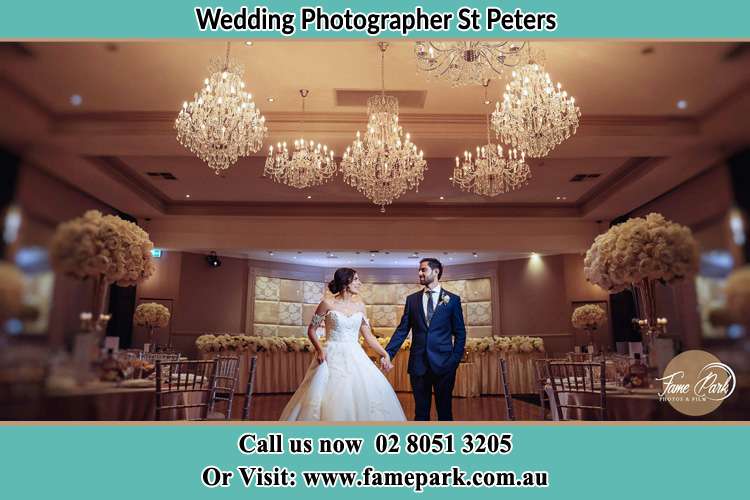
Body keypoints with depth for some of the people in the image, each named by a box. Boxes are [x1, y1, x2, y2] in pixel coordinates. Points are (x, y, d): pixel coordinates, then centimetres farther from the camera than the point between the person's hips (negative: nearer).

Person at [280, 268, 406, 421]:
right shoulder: (328, 304, -4)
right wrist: (319, 349, -13)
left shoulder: (359, 306, 7)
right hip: (332, 357, -4)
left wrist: (385, 354, 0)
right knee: (330, 400, -6)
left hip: (355, 358, 4)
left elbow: (368, 336, 10)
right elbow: (311, 330, 3)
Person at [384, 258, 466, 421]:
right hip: (418, 363, 2)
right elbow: (402, 330, 3)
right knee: (421, 410, 10)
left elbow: (460, 333, 3)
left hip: (443, 364, -2)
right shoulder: (412, 299, 7)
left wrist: (455, 360, -5)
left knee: (445, 409, 10)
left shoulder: (453, 299, 1)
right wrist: (388, 353, -7)